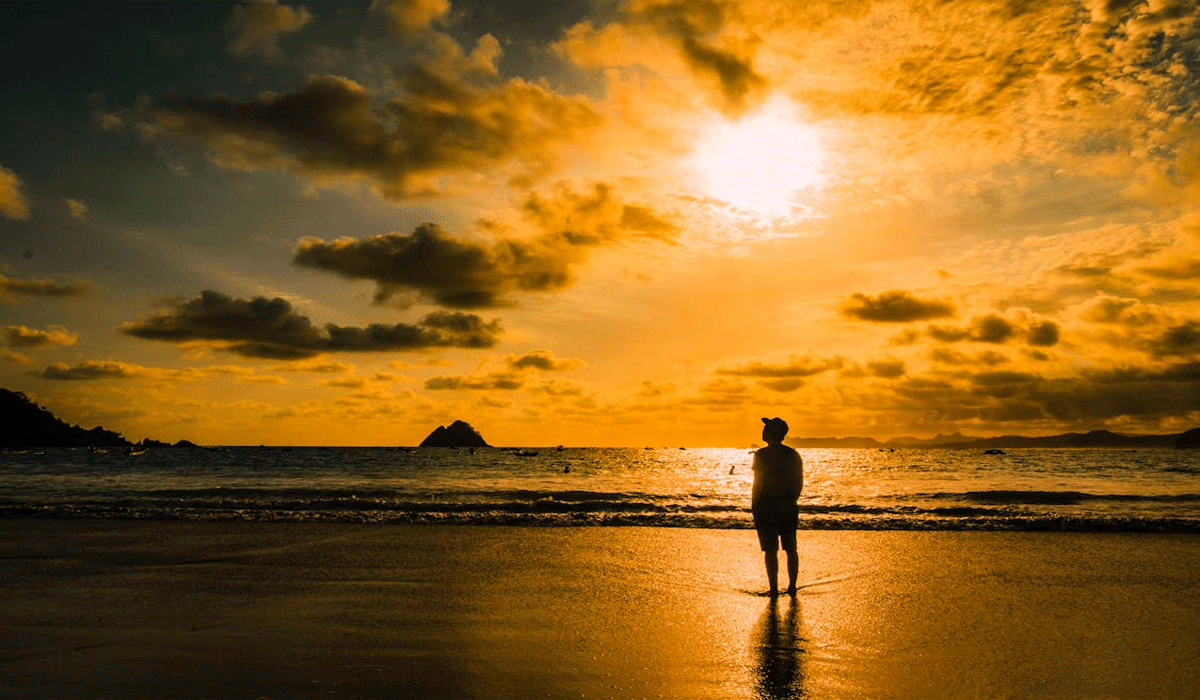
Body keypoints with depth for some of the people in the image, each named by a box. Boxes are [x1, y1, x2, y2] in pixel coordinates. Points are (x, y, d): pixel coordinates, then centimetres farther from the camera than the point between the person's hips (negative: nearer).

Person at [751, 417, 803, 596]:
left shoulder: (762, 454, -11)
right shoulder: (793, 455, 5)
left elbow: (758, 483, -11)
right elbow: (799, 482, 9)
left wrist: (753, 507, -3)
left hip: (766, 507, -4)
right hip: (789, 507, 5)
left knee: (770, 549, 1)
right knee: (791, 549, 13)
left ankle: (774, 588, 3)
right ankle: (792, 587, 16)